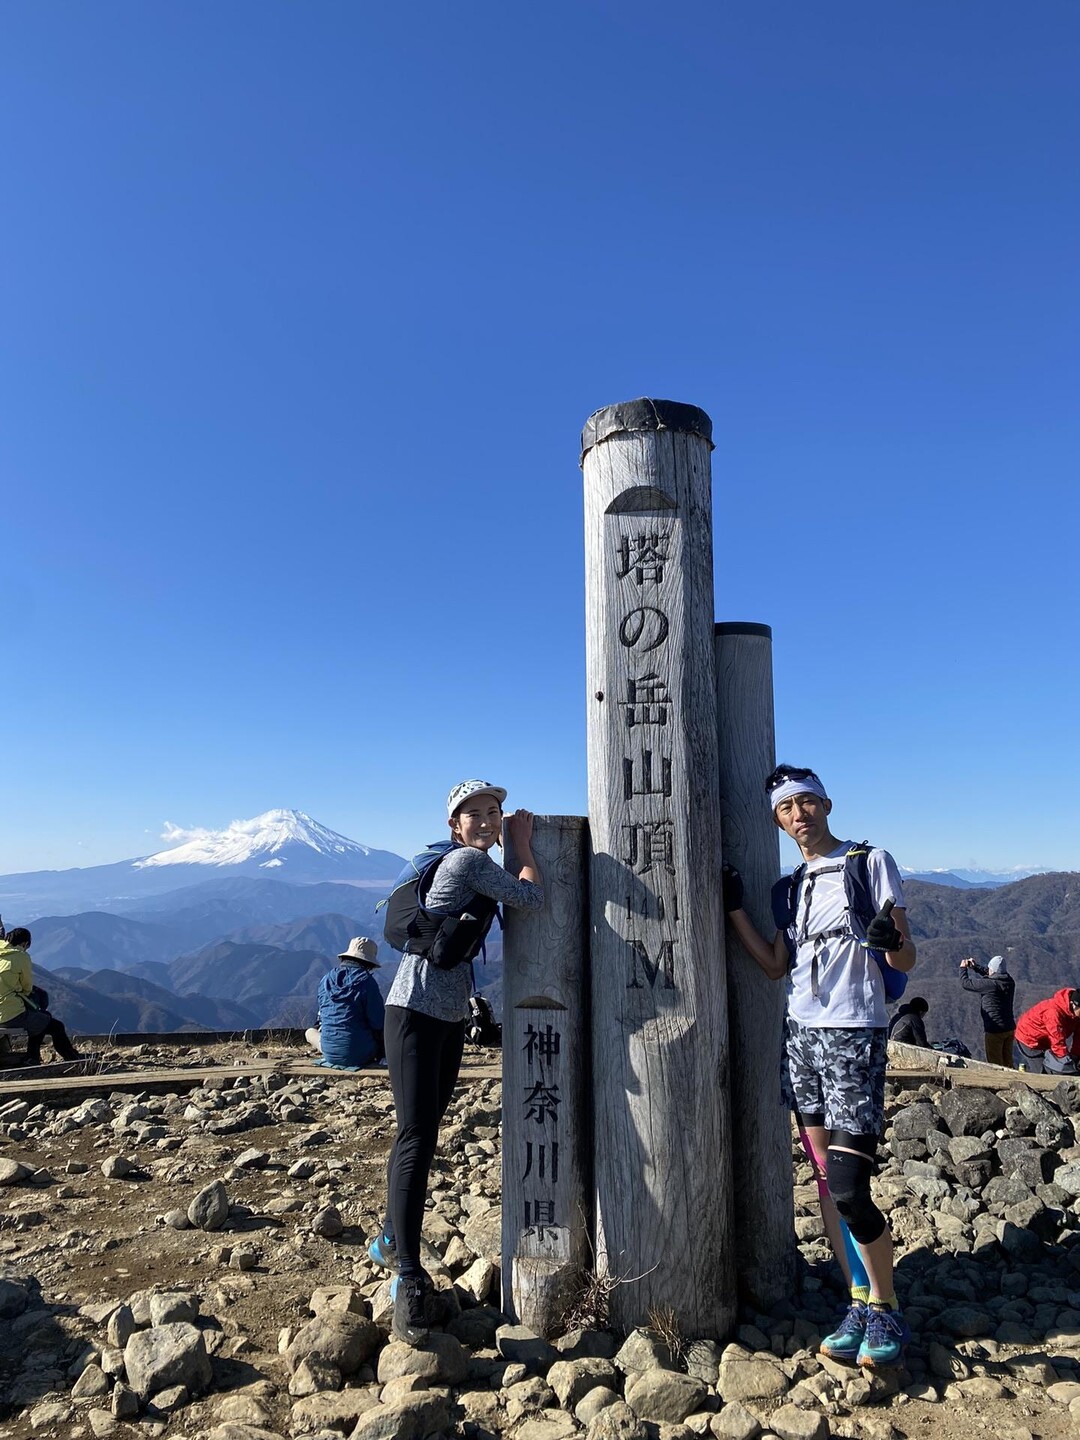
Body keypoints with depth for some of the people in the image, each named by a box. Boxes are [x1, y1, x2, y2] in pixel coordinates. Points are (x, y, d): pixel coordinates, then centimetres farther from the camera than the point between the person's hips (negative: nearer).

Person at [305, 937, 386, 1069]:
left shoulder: (326, 979, 4)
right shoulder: (366, 981, -13)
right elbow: (378, 1023, -11)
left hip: (328, 1053, 4)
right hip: (360, 1054, -4)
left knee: (310, 1032, 32)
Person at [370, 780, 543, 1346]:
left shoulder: (474, 866, 14)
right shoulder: (466, 860, -14)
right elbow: (532, 897, -11)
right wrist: (523, 844, 3)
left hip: (451, 1016, 10)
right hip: (416, 1010, -10)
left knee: (424, 1133, 15)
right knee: (417, 1138, -11)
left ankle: (391, 1242, 30)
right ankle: (408, 1276, -8)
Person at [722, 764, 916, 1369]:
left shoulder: (872, 861, -2)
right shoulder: (791, 886, 14)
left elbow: (907, 961, -4)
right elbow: (777, 965, 10)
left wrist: (890, 939, -26)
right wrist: (734, 910, 4)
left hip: (855, 1036, -6)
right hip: (801, 1035, 6)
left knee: (848, 1188, -8)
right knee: (825, 1180, 9)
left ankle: (888, 1312, 15)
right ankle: (860, 1305, 24)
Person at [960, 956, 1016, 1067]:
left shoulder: (989, 984, -21)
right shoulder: (1009, 982, 0)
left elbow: (966, 983, -11)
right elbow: (989, 976, 20)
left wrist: (963, 968, 5)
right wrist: (975, 966, 23)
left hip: (994, 1030, -7)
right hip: (1010, 1028, 7)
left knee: (995, 1064, 3)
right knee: (1007, 1063, 18)